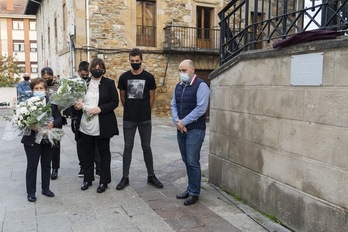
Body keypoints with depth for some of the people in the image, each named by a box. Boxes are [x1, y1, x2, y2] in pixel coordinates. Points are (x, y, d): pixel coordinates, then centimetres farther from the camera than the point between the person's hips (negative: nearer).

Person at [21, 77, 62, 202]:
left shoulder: (52, 102, -1)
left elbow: (59, 117, -2)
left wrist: (53, 123, -21)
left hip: (49, 139, 3)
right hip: (32, 139, -3)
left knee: (46, 165, 17)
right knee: (32, 166, 8)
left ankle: (46, 188, 32)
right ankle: (31, 192, 21)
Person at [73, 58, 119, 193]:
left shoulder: (109, 83, -1)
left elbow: (115, 102, -5)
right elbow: (77, 100, 17)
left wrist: (100, 109, -18)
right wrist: (76, 106, -6)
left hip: (102, 126, -3)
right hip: (85, 125, 3)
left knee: (104, 153, 8)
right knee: (87, 153, 13)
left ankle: (104, 181, 19)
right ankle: (87, 179, 28)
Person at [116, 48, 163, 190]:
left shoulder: (149, 77, -2)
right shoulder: (124, 77, 2)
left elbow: (152, 97, 5)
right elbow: (122, 97, 11)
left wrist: (145, 111, 9)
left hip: (145, 119, -1)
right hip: (128, 119, 1)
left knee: (146, 147, 8)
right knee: (128, 147, 7)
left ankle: (151, 176, 19)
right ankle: (125, 178, 15)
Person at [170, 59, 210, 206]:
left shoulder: (201, 86, -9)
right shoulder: (178, 86, 13)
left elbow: (201, 108, -17)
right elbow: (173, 105, 12)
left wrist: (183, 122, -14)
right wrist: (177, 122, -6)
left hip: (195, 130, -7)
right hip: (181, 129, 7)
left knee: (192, 162, -4)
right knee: (186, 161, 13)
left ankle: (194, 193, 10)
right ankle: (191, 188, 26)